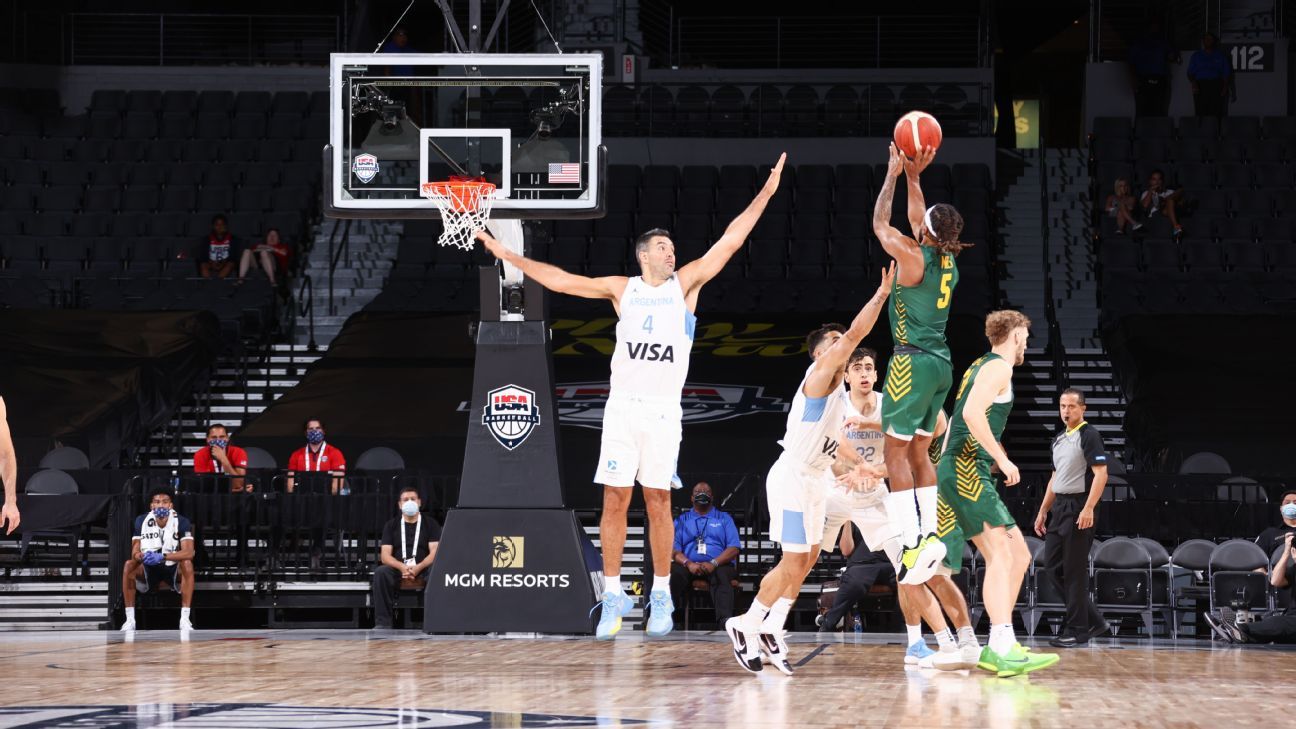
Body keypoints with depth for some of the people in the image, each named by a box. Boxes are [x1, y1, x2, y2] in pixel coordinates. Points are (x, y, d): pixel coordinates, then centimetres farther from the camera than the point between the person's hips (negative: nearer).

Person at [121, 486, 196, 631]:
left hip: (173, 571, -2)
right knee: (129, 565, -27)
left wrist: (162, 557, -39)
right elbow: (135, 552, -8)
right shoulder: (142, 521, -4)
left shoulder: (182, 522, -11)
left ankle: (185, 619, -33)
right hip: (148, 572, 2)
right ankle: (130, 619, -24)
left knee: (187, 564, -32)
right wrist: (142, 556, -34)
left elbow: (189, 553, -24)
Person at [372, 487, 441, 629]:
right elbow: (385, 556, 5)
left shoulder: (431, 524, 12)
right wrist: (402, 567, -17)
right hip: (397, 568, 1)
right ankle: (382, 622, -33)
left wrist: (418, 567, -19)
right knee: (381, 572, -32)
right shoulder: (391, 525, 15)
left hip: (423, 568, -1)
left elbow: (435, 552, 0)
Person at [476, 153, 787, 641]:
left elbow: (730, 240, 3)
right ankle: (613, 596, 5)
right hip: (622, 404, 1)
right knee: (615, 499, -1)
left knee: (657, 500, 0)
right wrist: (508, 256, 10)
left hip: (663, 408, -1)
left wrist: (766, 193, -2)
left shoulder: (686, 283, 9)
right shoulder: (622, 289, 12)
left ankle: (661, 595, 9)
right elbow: (559, 280, 13)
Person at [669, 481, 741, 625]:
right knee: (674, 573, -34)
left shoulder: (724, 519, 22)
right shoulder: (681, 520, 24)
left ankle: (725, 620, -58)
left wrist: (713, 563, -11)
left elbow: (734, 548, 8)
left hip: (718, 565, -1)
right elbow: (673, 550, 9)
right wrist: (688, 563, -14)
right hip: (688, 566, 1)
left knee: (721, 575, -37)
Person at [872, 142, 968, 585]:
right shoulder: (948, 262, 7)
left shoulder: (913, 258, -14)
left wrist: (894, 176, 11)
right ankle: (930, 535, 11)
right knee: (919, 452, 16)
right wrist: (913, 176, 25)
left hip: (913, 363, -8)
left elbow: (880, 224, 2)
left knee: (896, 453, -6)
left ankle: (913, 543, -15)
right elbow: (919, 223, 25)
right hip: (942, 365, 8)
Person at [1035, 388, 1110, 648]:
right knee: (1052, 565, 7)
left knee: (1074, 570, -6)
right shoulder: (1059, 439, 18)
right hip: (1059, 507, 9)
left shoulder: (1089, 436, -8)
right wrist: (1043, 511, 20)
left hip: (1078, 508, -9)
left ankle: (1077, 630, 1)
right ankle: (1092, 620, 15)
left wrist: (1088, 509, -23)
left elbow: (1101, 474, -15)